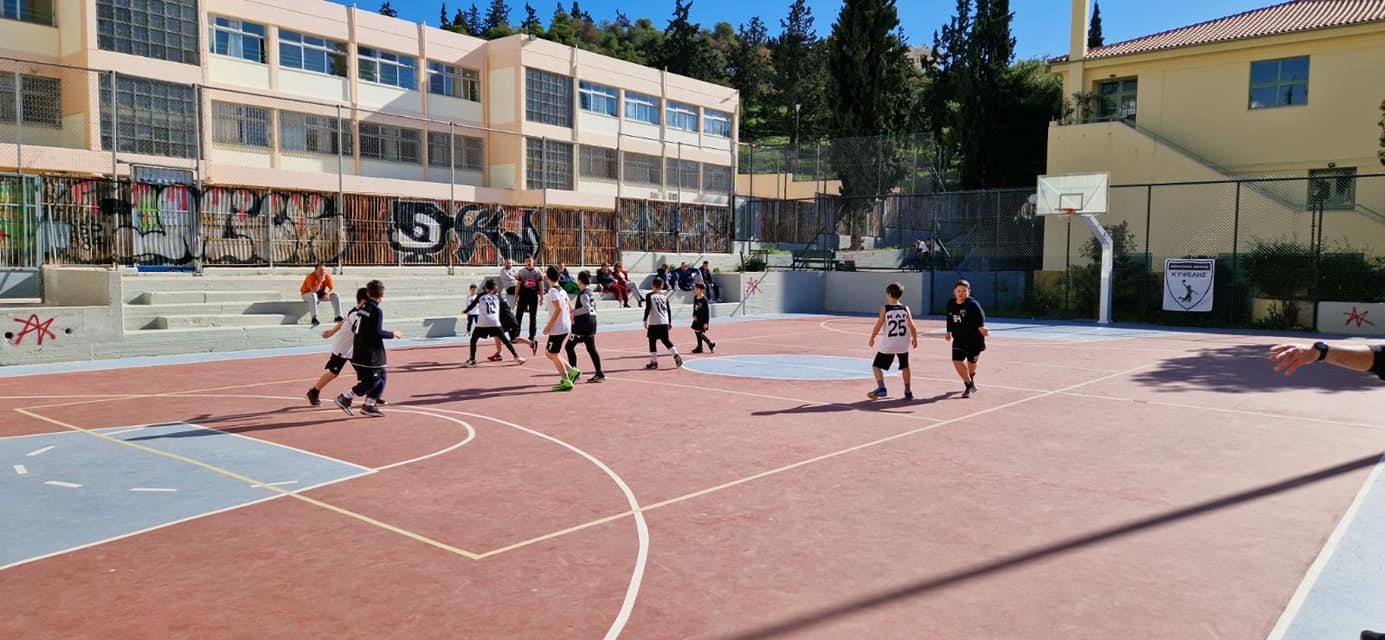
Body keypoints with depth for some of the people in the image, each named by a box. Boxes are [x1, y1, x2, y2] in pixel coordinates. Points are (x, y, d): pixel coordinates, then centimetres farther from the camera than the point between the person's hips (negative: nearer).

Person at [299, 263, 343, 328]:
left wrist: (328, 294, -31)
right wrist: (320, 281, -40)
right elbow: (313, 290, -34)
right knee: (313, 296, -40)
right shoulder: (311, 277, -25)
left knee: (336, 296, -14)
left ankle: (338, 316, -12)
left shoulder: (327, 276, -10)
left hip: (321, 294, 5)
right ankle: (314, 318, -44)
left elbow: (333, 288, -10)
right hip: (307, 294, -5)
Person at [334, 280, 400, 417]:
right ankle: (345, 398, -1)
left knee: (381, 377, 13)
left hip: (359, 353, 9)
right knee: (372, 380, -2)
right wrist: (393, 334, -8)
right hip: (370, 353, -9)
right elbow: (377, 333, -22)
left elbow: (355, 328, 16)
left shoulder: (362, 307, 9)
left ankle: (369, 405, 14)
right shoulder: (376, 311, -16)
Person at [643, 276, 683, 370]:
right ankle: (676, 355, 0)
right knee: (666, 340, 15)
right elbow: (668, 310, 13)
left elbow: (648, 309, -10)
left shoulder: (650, 296, -4)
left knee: (652, 342, 3)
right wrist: (669, 322, 20)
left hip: (654, 323, -5)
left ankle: (654, 361, 3)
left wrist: (645, 320, -4)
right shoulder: (665, 296, 10)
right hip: (664, 322, 5)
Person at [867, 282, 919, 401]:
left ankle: (881, 388, -7)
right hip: (903, 343, 3)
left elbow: (878, 325, -8)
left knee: (876, 366, 8)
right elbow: (911, 326, -3)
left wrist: (872, 338, 5)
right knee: (905, 366, 20)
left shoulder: (885, 308, -8)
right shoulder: (905, 309, -1)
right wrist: (915, 339, 11)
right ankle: (908, 391, 21)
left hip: (888, 344, -3)